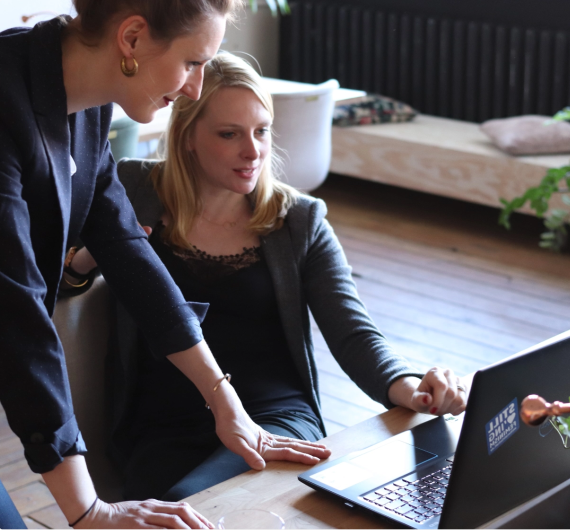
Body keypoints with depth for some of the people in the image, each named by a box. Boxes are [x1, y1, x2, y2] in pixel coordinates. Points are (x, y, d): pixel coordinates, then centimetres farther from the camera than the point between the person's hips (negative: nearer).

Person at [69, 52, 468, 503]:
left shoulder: (301, 220, 11)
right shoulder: (132, 193, 9)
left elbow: (353, 333, 4)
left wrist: (406, 387, -18)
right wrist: (86, 258, -14)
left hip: (278, 416, 0)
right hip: (166, 428, 1)